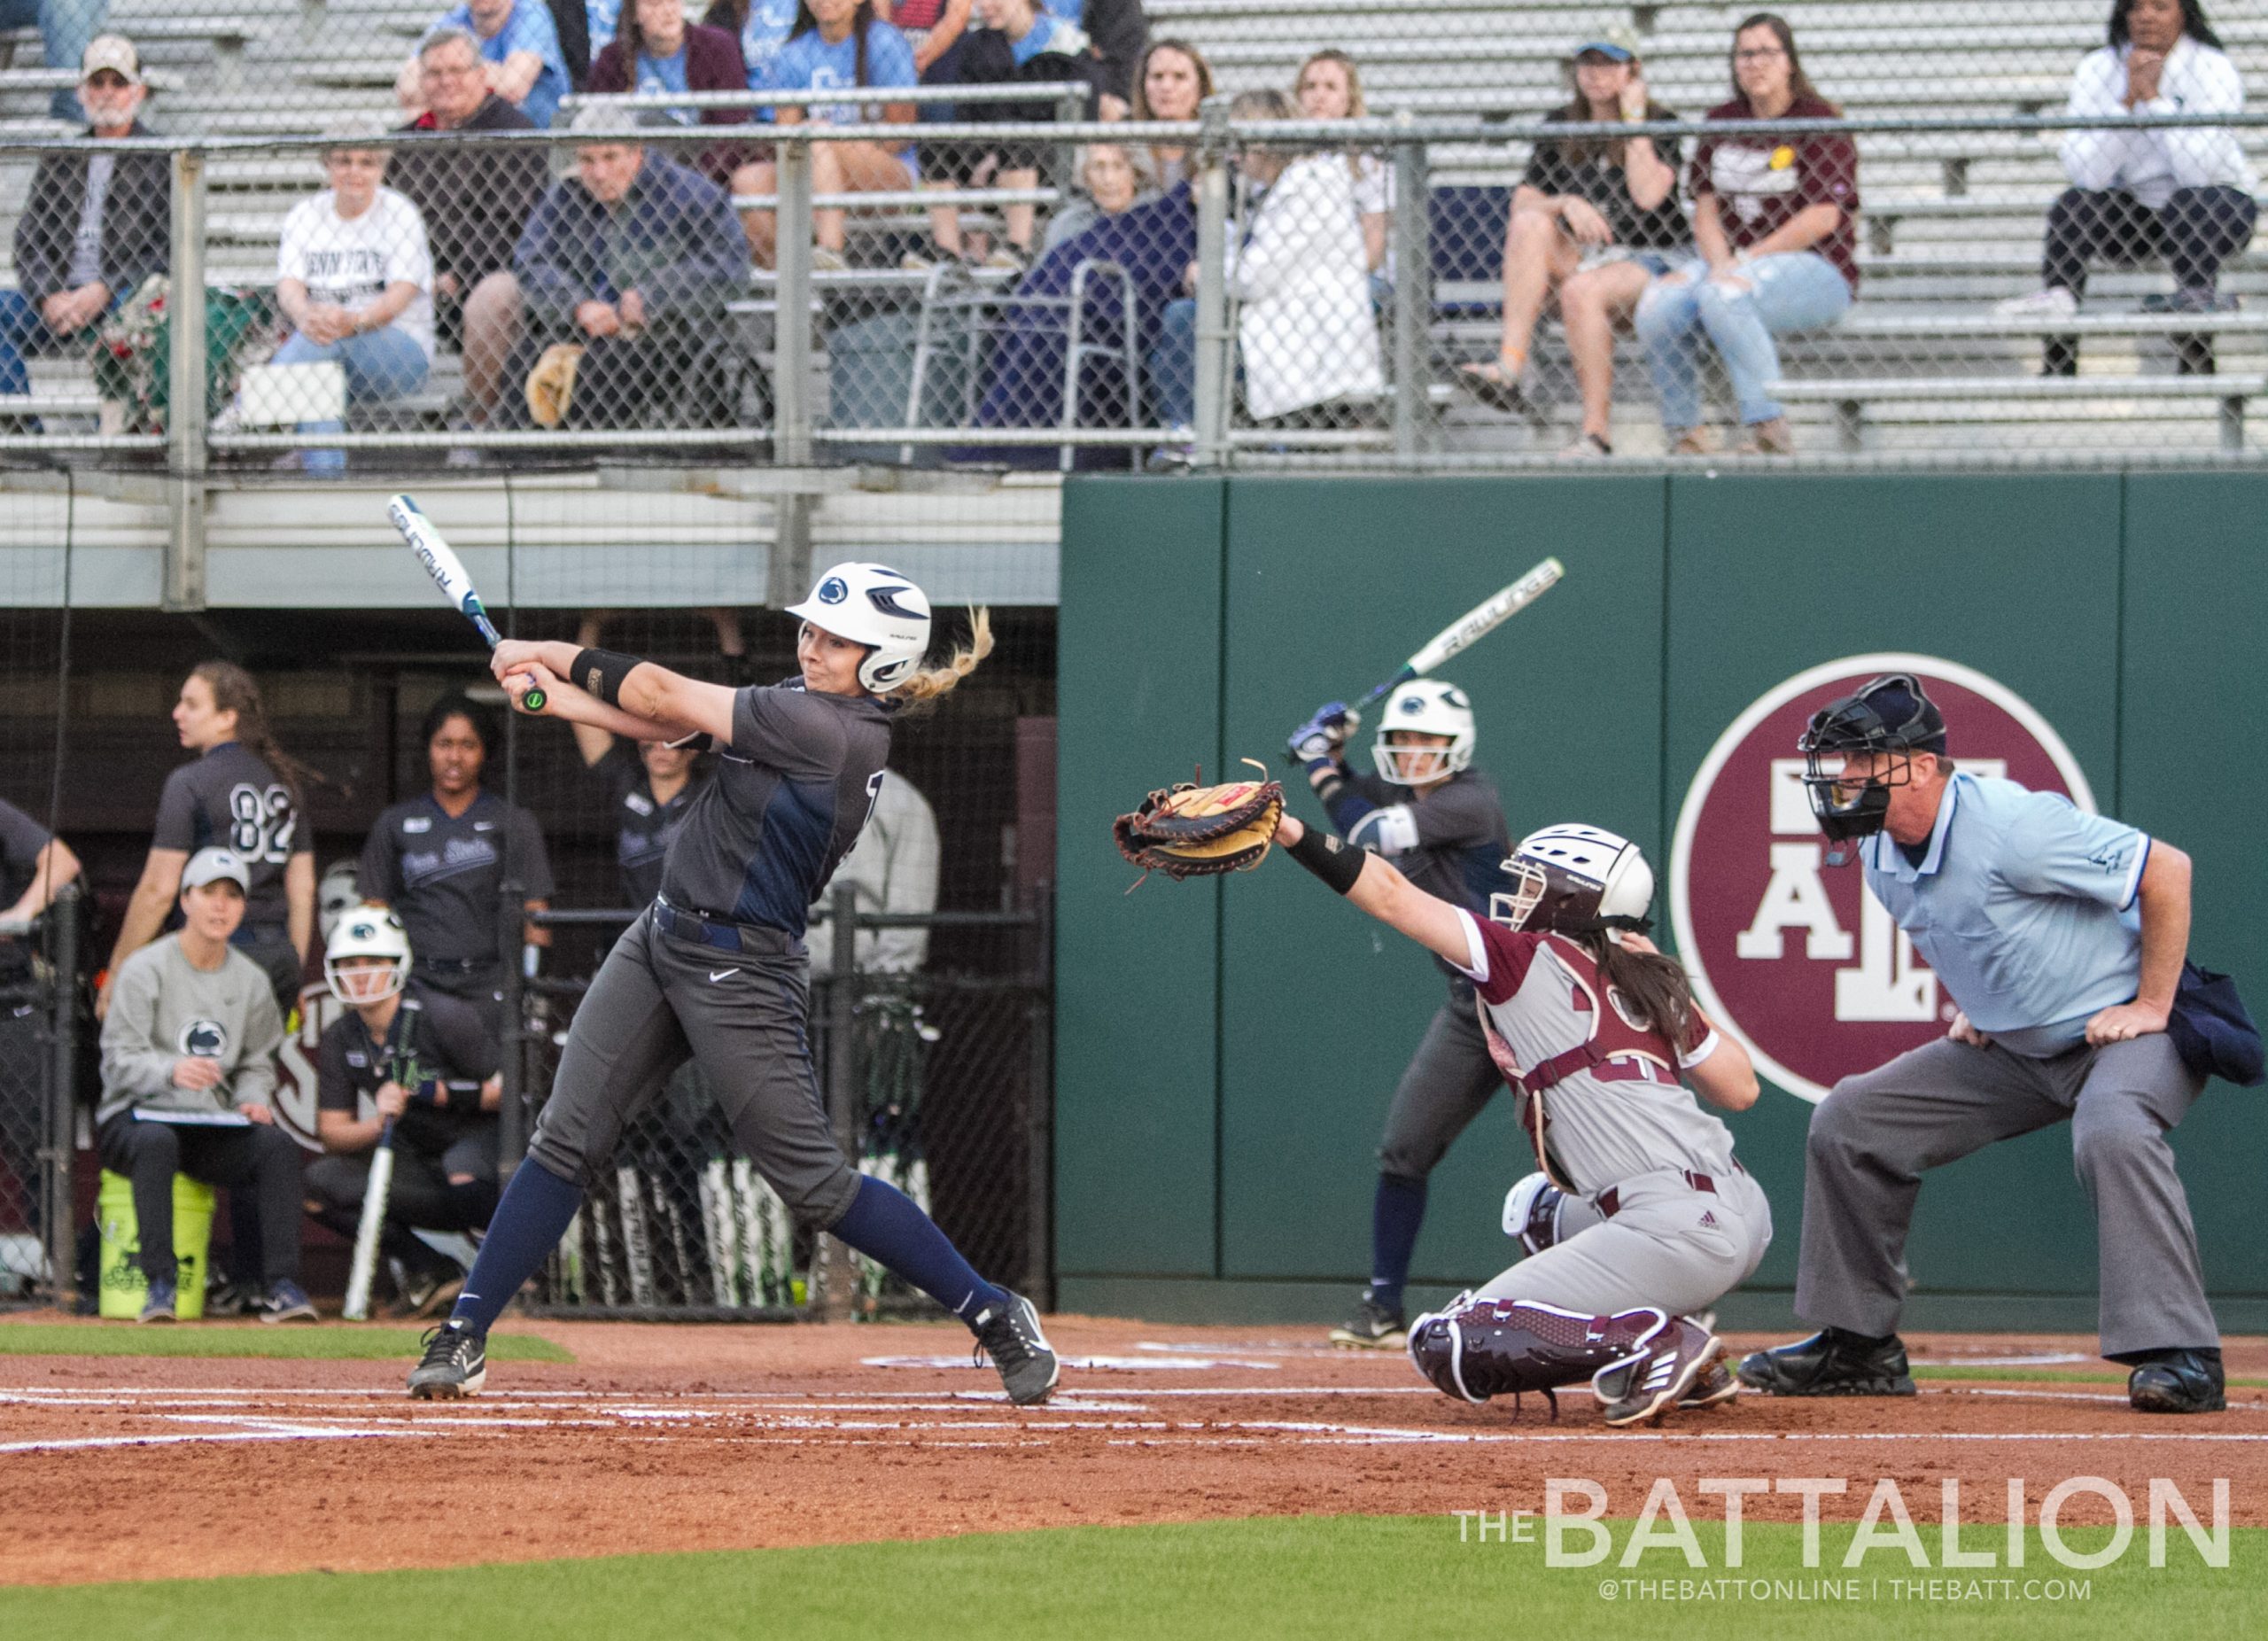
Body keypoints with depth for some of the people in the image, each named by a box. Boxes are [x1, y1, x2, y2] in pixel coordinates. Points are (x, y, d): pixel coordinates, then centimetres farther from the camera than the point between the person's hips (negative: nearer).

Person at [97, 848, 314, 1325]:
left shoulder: (251, 981, 10)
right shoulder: (145, 971, -6)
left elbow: (257, 1063, 15)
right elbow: (120, 1061, -13)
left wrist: (253, 1099, -8)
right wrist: (171, 1070, -34)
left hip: (212, 1124, 4)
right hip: (133, 1118, -4)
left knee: (278, 1145, -25)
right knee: (157, 1141, -39)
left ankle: (282, 1285, -27)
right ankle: (159, 1285, -40)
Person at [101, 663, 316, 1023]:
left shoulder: (189, 783, -5)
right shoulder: (286, 782, 16)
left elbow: (159, 889, -8)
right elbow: (303, 888, 18)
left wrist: (116, 973, -2)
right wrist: (293, 971, 24)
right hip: (280, 954, 7)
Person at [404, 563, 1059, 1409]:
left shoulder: (826, 728, -20)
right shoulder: (806, 705, 7)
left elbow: (665, 696, -15)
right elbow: (678, 724, 8)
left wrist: (552, 655, -2)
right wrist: (553, 694, -4)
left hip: (739, 973, -9)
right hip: (663, 940, 9)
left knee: (815, 1182, -4)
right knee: (566, 1140, 1)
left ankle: (996, 1316, 10)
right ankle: (462, 1338, 4)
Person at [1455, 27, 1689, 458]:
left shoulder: (1660, 123, 1)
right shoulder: (1560, 126, 13)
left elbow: (1648, 194, -17)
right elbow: (1521, 203, 6)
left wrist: (1634, 119, -11)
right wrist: (1565, 204, -15)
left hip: (1654, 260, -4)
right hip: (1580, 256, 4)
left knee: (1582, 290, -36)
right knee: (1529, 223, -26)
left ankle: (1597, 434, -32)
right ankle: (1509, 369, -42)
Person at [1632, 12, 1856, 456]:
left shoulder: (1821, 123, -4)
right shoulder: (1721, 124, 14)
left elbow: (1823, 216, -12)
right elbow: (1705, 209, 11)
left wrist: (1746, 261, -15)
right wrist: (1720, 264, -11)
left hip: (1817, 269, -6)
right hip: (1734, 261, 6)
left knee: (1722, 296, -35)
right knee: (1658, 303, -21)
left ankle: (1767, 428, -32)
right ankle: (1684, 436, -11)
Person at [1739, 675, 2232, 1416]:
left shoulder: (2010, 825, -28)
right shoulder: (1880, 853, -2)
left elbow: (2167, 868, -24)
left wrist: (2152, 1007, -21)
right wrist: (1972, 1008, 9)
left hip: (2124, 1030, -9)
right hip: (2011, 1048, 9)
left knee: (2112, 1130, -39)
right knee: (1850, 1120, 3)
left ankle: (2179, 1355, -37)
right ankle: (1859, 1346, 11)